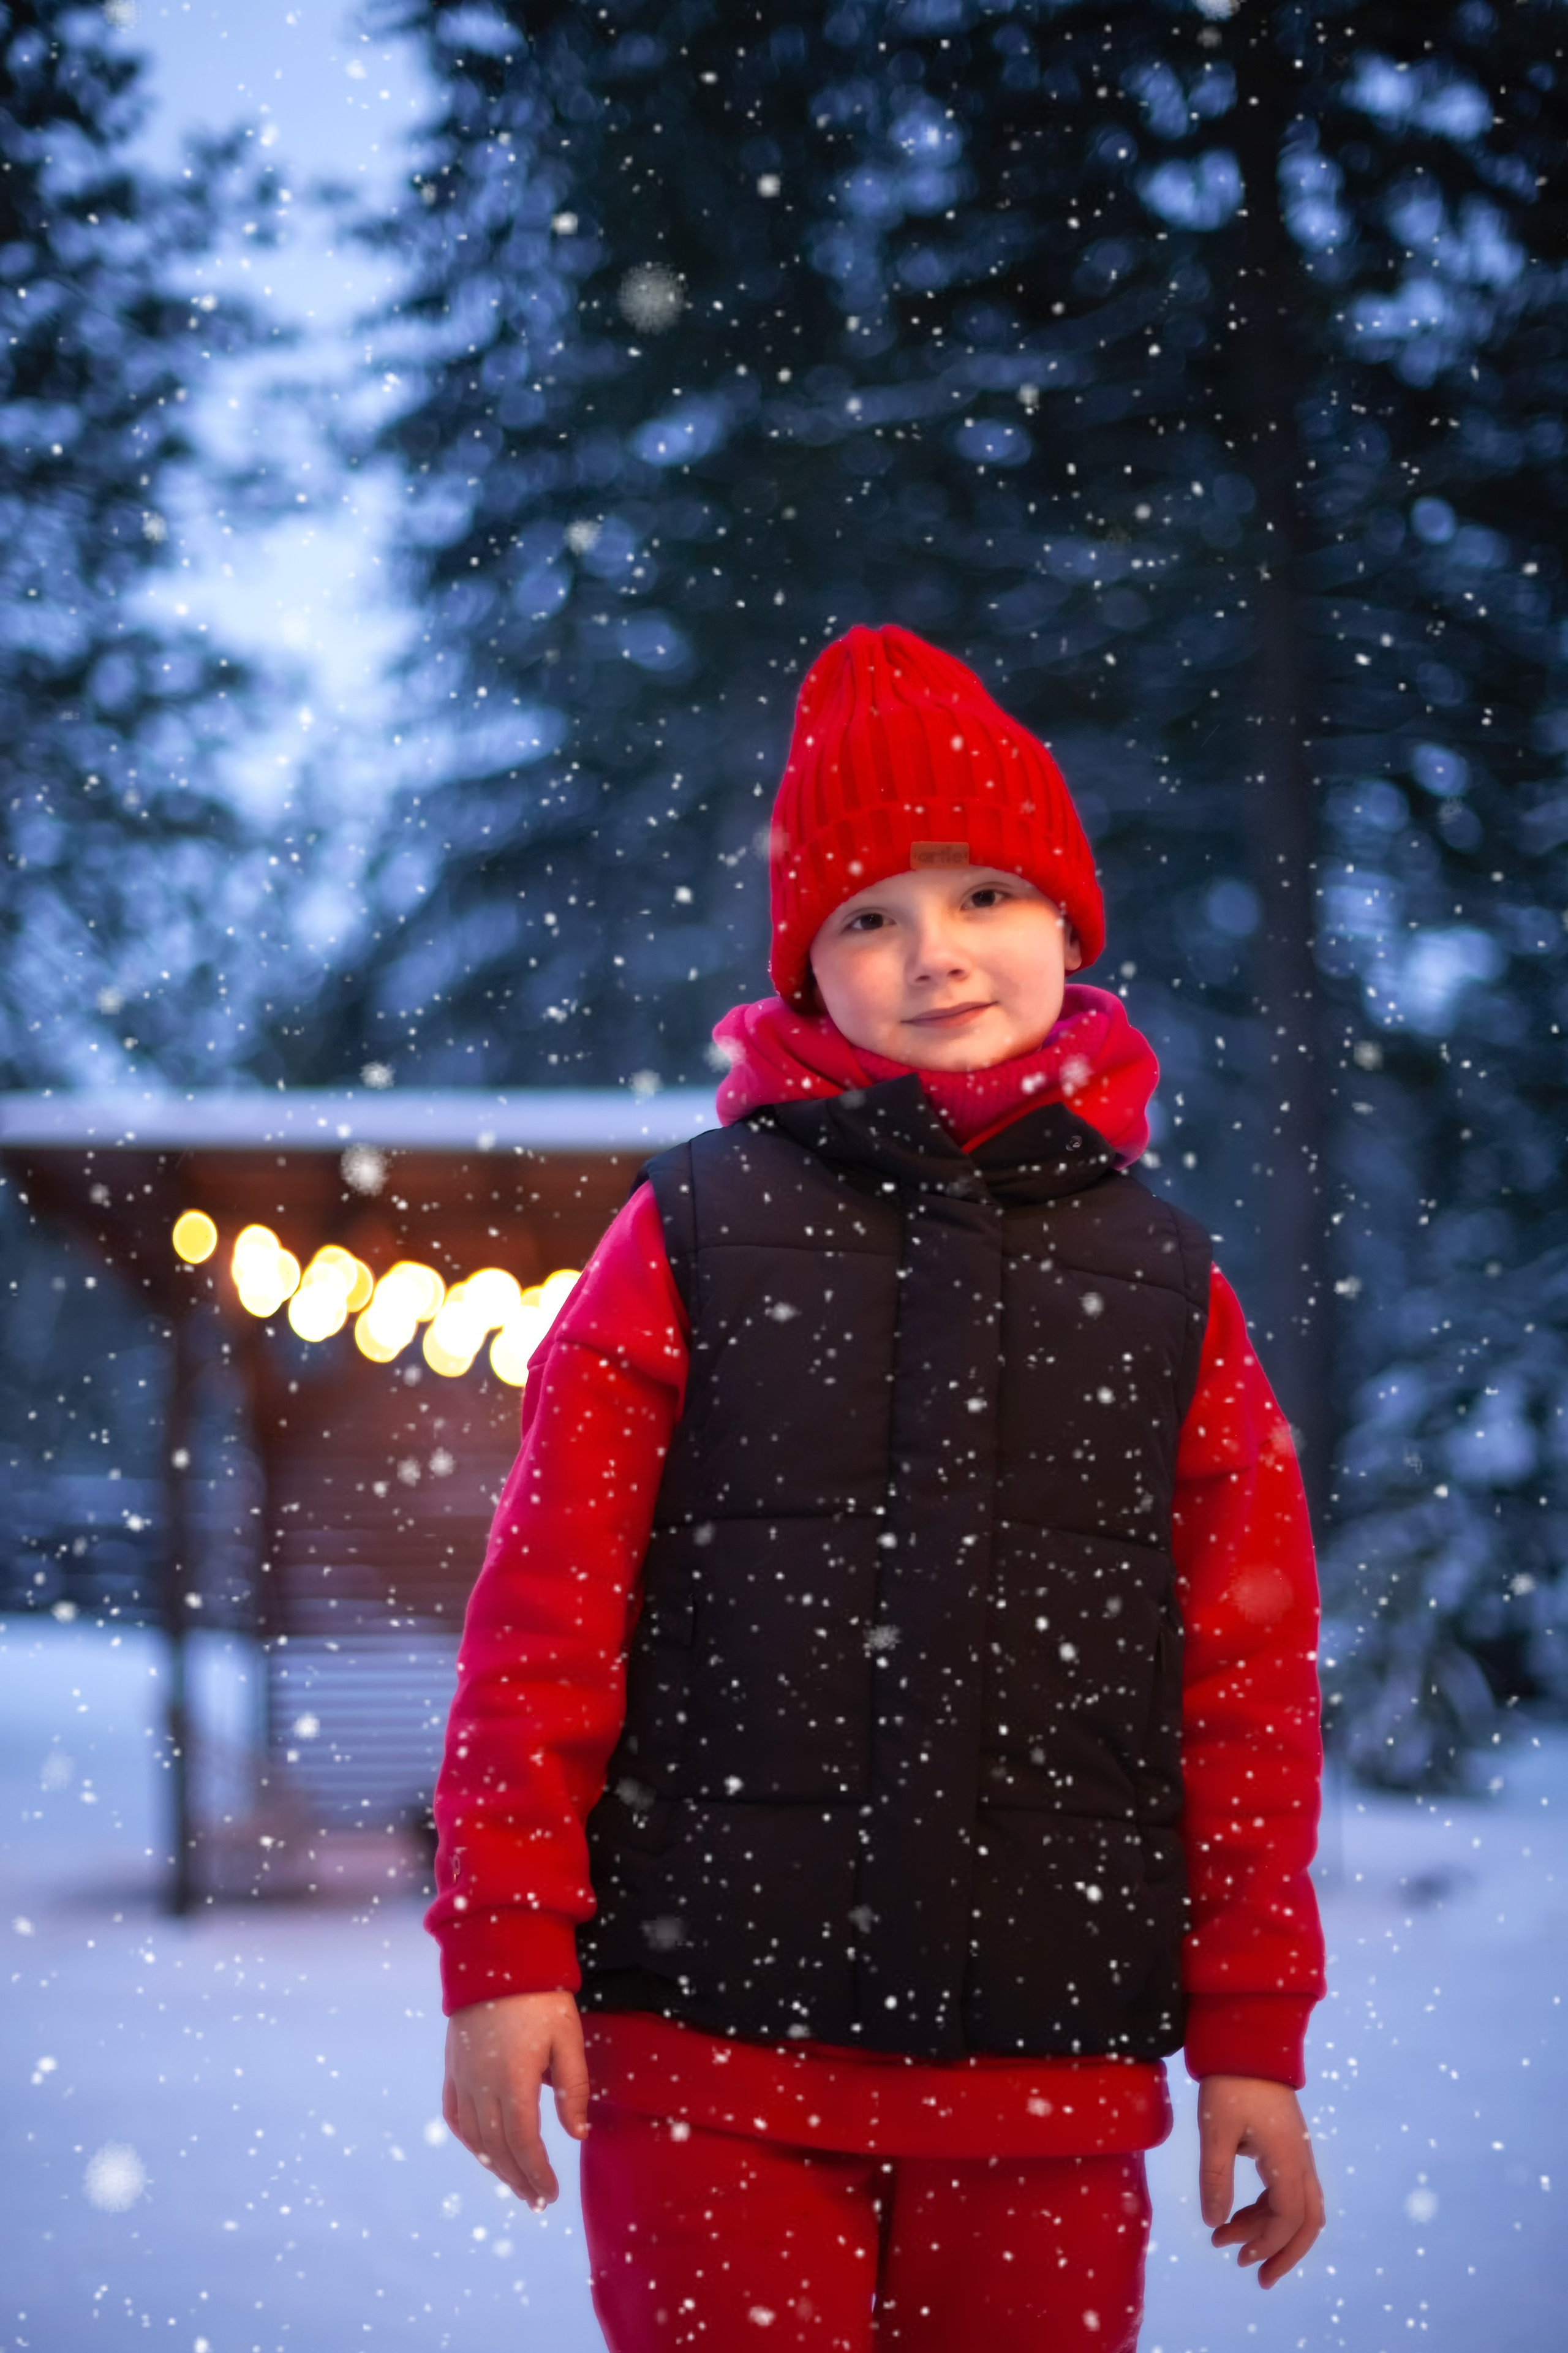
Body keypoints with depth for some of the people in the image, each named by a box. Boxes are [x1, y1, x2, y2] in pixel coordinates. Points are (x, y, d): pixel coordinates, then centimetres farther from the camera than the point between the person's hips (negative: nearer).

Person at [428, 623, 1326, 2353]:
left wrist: (1252, 2036, 7)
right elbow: (543, 1614, 1)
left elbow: (1251, 1678, 9)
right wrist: (506, 1950, -4)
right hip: (713, 2047, -2)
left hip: (1049, 2082, 2)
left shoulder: (1163, 1287, 8)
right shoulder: (693, 1238, 3)